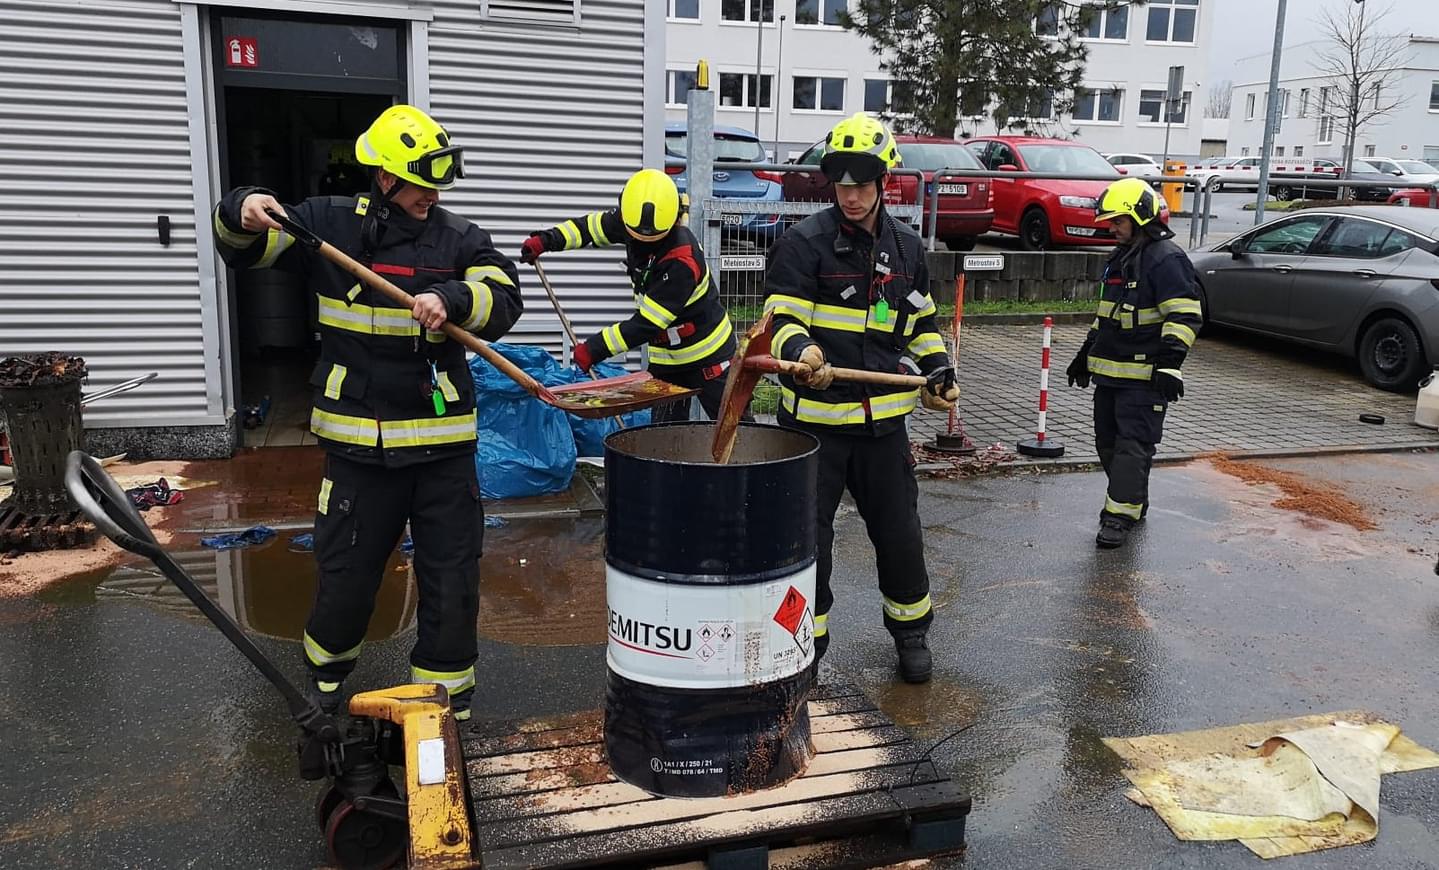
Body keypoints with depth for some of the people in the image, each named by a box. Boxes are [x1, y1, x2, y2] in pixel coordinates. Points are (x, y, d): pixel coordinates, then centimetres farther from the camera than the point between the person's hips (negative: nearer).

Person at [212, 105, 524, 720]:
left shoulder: (459, 237, 3)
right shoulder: (330, 224, 2)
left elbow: (505, 299, -10)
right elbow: (241, 246, 5)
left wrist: (451, 299, -29)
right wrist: (245, 213, -18)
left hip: (442, 439, 1)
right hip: (357, 439, 0)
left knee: (452, 576, 6)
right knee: (347, 572, 13)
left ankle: (446, 691, 26)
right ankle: (326, 669, 42)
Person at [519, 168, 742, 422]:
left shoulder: (682, 261, -32)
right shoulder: (631, 220, -11)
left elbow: (648, 323, -31)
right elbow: (594, 225, 8)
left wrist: (596, 348, -28)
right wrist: (547, 240, -5)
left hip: (707, 353, -7)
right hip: (664, 356, 7)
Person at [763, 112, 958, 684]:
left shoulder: (907, 248, 10)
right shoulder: (805, 241, -7)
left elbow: (921, 321, 24)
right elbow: (781, 318, -14)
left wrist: (939, 371, 14)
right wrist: (800, 351, -34)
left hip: (882, 419, 4)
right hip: (814, 417, -4)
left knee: (899, 530, 13)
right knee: (806, 535, 2)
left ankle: (911, 629, 35)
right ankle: (805, 641, 20)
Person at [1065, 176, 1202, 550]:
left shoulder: (1166, 258, -12)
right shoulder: (1120, 258, 18)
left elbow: (1184, 316, -18)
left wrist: (1170, 363, -25)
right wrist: (1086, 354, 26)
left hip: (1144, 375, -9)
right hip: (1110, 371, 10)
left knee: (1133, 445, -8)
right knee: (1107, 441, 13)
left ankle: (1120, 515, -5)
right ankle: (1134, 500, 28)